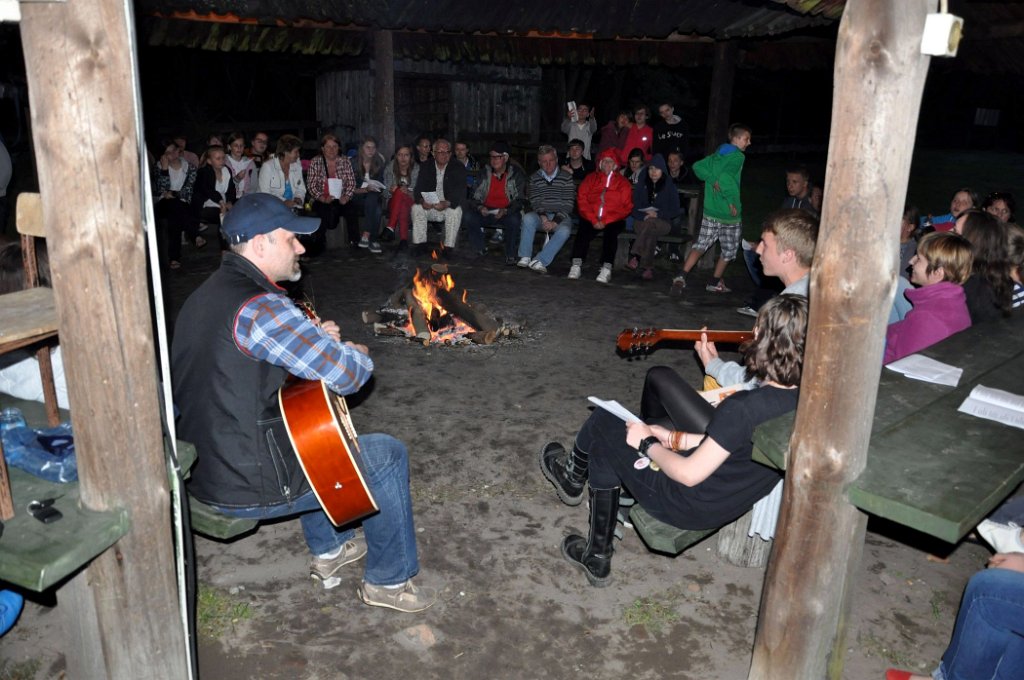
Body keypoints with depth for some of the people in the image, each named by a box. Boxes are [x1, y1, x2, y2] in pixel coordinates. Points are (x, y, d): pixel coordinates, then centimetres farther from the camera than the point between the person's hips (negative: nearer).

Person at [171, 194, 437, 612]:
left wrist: (317, 340, 8)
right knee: (388, 455, 4)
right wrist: (358, 354, -2)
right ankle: (389, 581, 20)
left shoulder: (206, 294, 8)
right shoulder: (259, 307, -24)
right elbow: (346, 373, -26)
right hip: (248, 487, -10)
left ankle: (329, 550, 42)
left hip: (201, 467, 10)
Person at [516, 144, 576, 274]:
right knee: (528, 218, -31)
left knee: (564, 231, -34)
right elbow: (535, 201, 0)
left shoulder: (566, 177, 1)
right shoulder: (534, 178, 9)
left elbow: (568, 203, -5)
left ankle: (539, 260, -34)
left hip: (561, 216, -2)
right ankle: (525, 257, -25)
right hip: (541, 215, 2)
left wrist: (555, 221, -17)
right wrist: (543, 217, -19)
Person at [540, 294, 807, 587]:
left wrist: (647, 443, -8)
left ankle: (573, 477, 46)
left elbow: (689, 474, -27)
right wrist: (674, 438, 7)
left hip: (692, 507, -8)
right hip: (732, 504, 8)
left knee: (602, 423, 9)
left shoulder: (743, 408, -35)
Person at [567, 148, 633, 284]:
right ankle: (576, 265, -33)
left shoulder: (623, 182, 13)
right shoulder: (591, 178, 17)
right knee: (583, 231, -30)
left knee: (611, 232, -33)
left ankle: (606, 269, -39)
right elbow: (582, 200, 6)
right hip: (591, 219, 1)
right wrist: (593, 220, -10)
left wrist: (605, 221, -11)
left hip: (613, 221, -1)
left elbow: (626, 207, 3)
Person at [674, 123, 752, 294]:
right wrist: (732, 201, -17)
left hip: (710, 212, 6)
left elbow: (698, 166, 2)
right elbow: (725, 177, -24)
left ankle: (681, 277, -8)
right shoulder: (738, 156, -12)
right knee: (728, 251, 12)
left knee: (700, 245, 6)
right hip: (730, 215, -6)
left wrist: (712, 180, -4)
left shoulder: (717, 154, 10)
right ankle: (716, 283, 20)